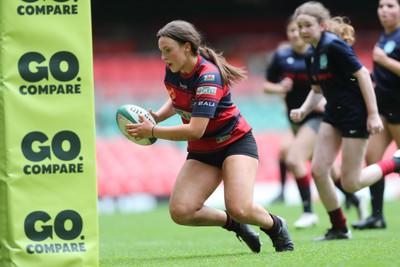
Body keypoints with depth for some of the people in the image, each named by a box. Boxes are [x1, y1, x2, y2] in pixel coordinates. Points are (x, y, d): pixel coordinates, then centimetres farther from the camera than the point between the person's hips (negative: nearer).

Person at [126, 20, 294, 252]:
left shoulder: (208, 76, -26)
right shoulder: (172, 72, -3)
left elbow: (195, 130, -31)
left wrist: (152, 132, -25)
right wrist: (157, 117, 0)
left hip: (235, 142, -7)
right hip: (202, 151, 7)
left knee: (240, 209, -27)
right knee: (180, 212, -15)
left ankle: (276, 227, 8)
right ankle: (234, 223, 11)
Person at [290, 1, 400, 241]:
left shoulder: (334, 46, -18)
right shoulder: (311, 56, 8)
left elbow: (362, 74, -19)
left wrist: (373, 114, -22)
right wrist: (303, 110, 1)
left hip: (356, 114, -8)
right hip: (334, 114, 8)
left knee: (350, 183, -6)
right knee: (318, 170, -4)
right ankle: (339, 228, 9)